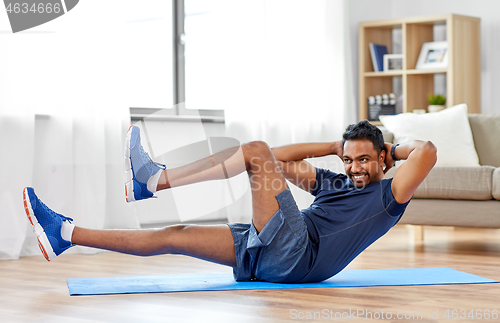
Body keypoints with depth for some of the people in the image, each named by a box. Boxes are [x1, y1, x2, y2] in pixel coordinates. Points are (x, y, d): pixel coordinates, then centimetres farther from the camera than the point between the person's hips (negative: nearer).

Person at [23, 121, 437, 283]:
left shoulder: (387, 196, 6)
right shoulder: (335, 183, 27)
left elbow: (427, 151, -8)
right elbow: (285, 157, 27)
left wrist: (394, 149, 11)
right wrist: (336, 146, 25)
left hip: (298, 255, -8)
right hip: (264, 257, 8)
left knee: (256, 151, -14)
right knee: (172, 236, 0)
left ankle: (153, 180, -14)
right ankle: (65, 234, -1)